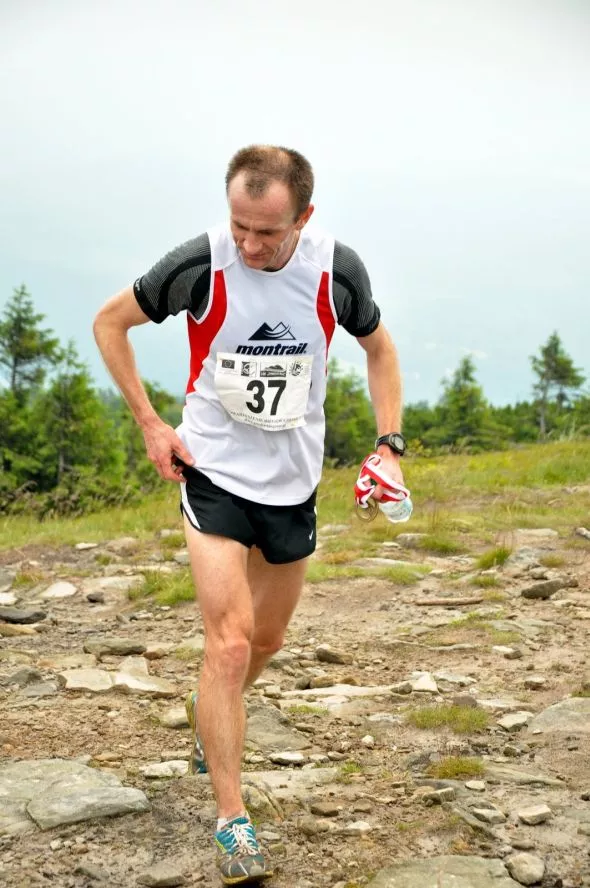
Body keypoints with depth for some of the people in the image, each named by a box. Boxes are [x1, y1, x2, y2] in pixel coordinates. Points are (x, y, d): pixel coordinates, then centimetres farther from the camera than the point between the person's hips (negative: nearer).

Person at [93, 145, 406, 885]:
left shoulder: (338, 270, -10)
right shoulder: (198, 264, -17)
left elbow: (378, 347, 9)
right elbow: (109, 322, -1)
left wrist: (388, 445, -1)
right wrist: (150, 424, -7)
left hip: (294, 482, 4)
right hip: (214, 473, -3)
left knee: (267, 639, 18)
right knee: (230, 642, -13)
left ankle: (208, 713, 50)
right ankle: (232, 821, 0)